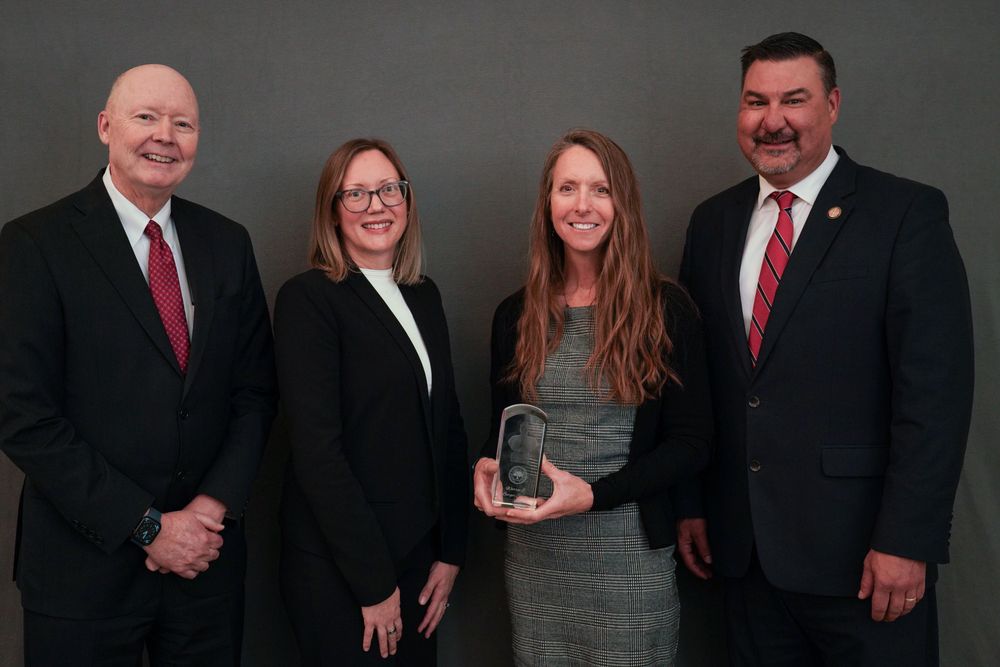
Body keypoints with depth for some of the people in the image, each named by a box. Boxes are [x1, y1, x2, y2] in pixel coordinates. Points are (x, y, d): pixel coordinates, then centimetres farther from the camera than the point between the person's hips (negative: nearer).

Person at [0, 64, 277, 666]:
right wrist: (148, 526, -13)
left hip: (207, 555, 4)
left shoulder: (227, 243, 5)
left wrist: (214, 504, -8)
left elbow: (255, 390, 6)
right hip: (85, 566, -3)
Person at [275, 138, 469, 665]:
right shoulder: (308, 298, -13)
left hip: (419, 553, 6)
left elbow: (447, 425, 11)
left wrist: (451, 552, 5)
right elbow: (316, 449, -18)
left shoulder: (424, 296, 8)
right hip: (338, 569, -6)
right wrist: (374, 582, -16)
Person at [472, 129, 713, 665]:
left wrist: (593, 495, -16)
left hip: (630, 556, -3)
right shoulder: (516, 315, 5)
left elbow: (691, 441, -6)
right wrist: (487, 466, -8)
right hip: (533, 555, 3)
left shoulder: (666, 309, -6)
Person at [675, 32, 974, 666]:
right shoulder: (714, 222, 8)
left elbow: (935, 389, -12)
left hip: (859, 547, -4)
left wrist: (908, 541, -16)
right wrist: (689, 504, 8)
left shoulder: (908, 214, -7)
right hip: (744, 547, 5)